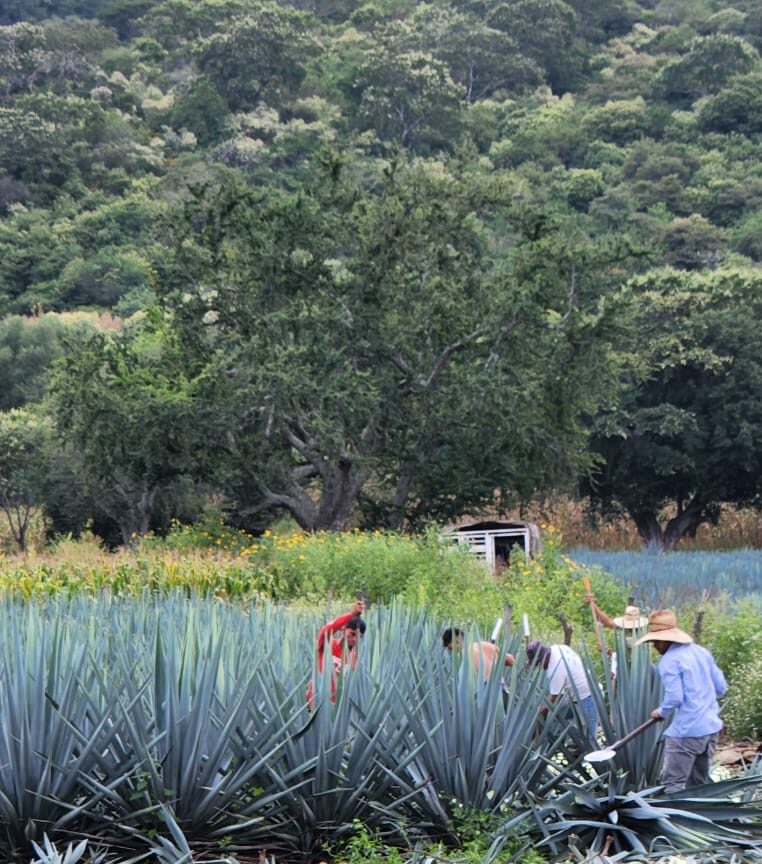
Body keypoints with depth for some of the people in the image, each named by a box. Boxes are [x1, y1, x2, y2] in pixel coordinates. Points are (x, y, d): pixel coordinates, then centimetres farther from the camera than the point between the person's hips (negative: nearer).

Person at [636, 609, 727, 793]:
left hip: (686, 731, -8)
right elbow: (721, 688, 13)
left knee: (673, 785, -4)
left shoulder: (669, 660, -12)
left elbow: (674, 698, -17)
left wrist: (660, 712, 1)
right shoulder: (701, 651, 10)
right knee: (699, 783, 17)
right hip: (711, 727, 8)